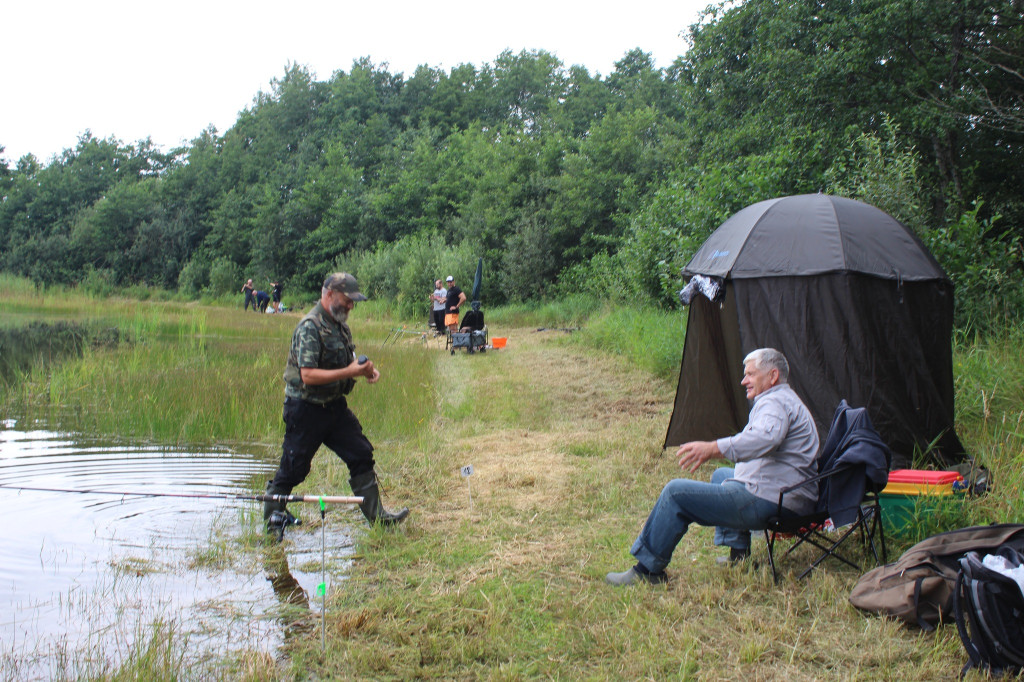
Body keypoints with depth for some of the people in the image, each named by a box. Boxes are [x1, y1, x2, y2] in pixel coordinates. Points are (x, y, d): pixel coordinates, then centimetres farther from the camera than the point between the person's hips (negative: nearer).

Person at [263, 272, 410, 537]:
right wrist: (350, 372, -28)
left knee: (361, 455, 6)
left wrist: (366, 369, 0)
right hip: (306, 408, -8)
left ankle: (376, 515, 13)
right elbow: (308, 375, -26)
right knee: (294, 467, 2)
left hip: (335, 405, 8)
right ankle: (272, 516, 21)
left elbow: (345, 362, 22)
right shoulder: (310, 327, -19)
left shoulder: (340, 324, 9)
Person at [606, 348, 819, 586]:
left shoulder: (774, 402, -12)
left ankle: (647, 570, -4)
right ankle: (738, 554, 25)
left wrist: (714, 448, -41)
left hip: (767, 501, -11)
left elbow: (765, 438, -34)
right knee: (721, 475, 36)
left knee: (676, 493, -11)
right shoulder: (789, 401, 23)